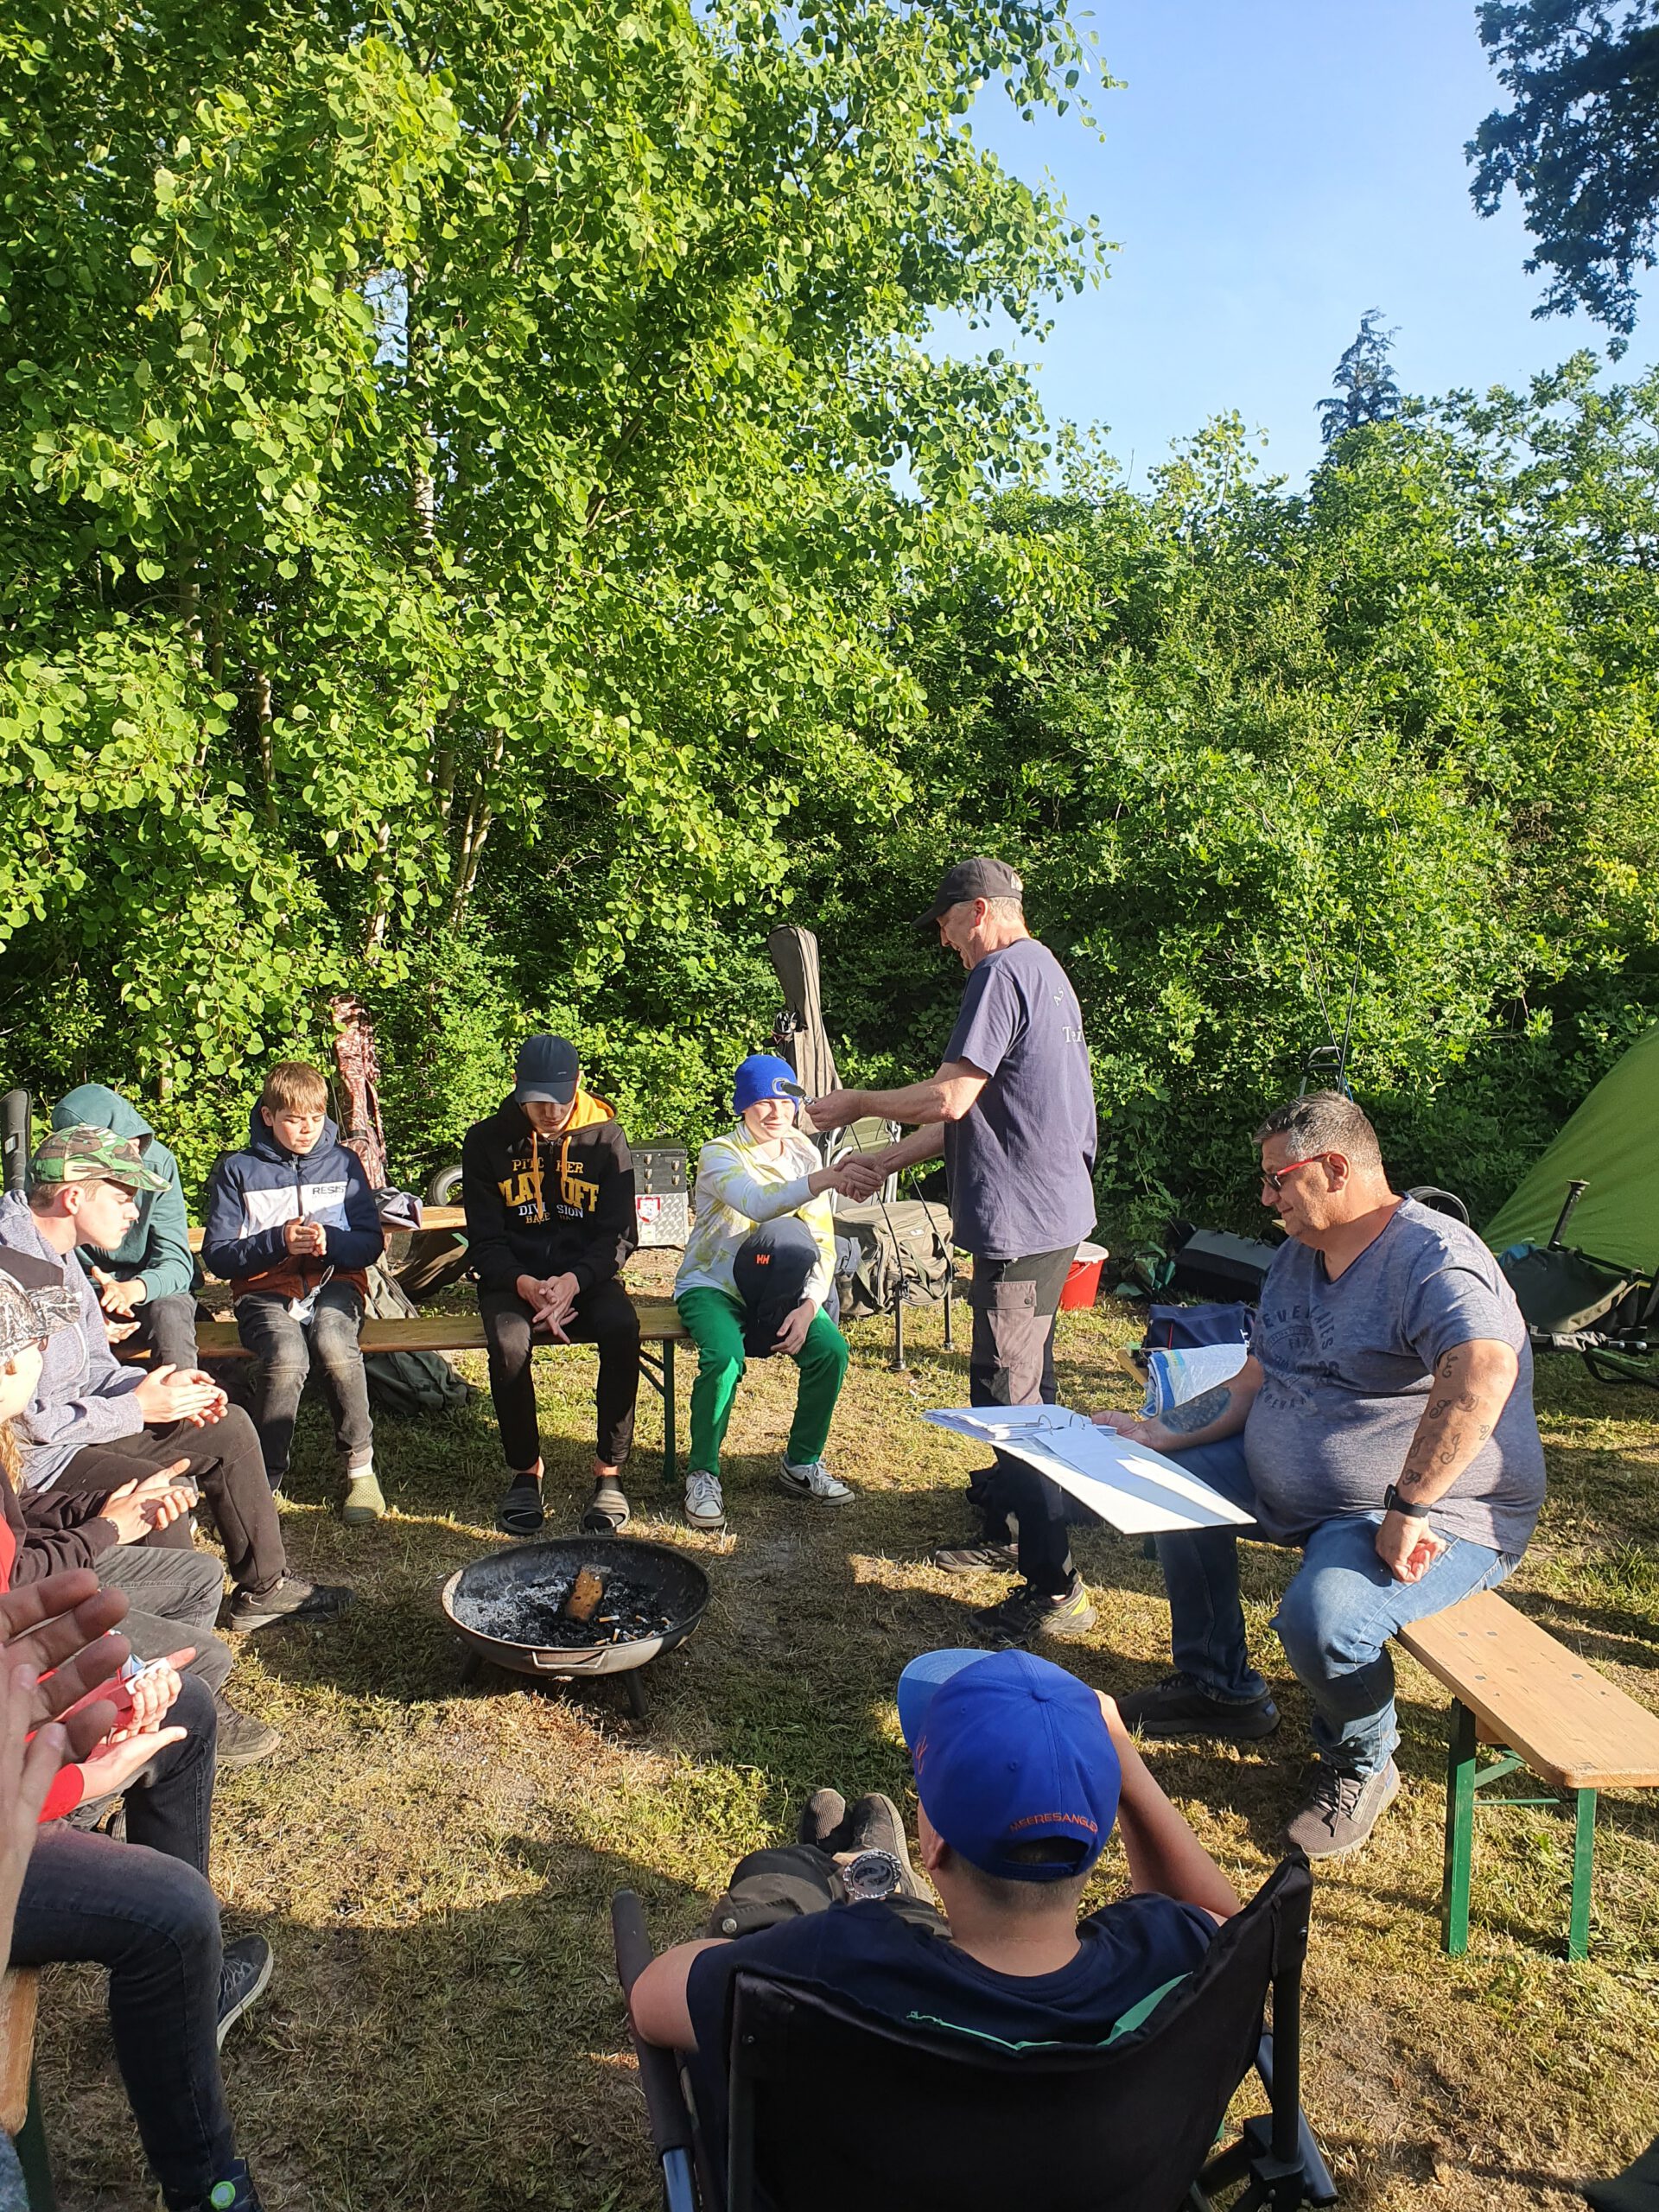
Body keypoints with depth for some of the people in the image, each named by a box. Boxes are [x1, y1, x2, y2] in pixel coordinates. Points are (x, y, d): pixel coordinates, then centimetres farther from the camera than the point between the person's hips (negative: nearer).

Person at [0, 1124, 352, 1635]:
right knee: (163, 1485, -30)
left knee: (230, 1429, 8)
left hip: (71, 1422, 11)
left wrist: (157, 1387, -4)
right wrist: (137, 1409, -20)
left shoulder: (59, 1252, 7)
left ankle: (263, 1587, 18)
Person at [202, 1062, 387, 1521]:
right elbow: (217, 1255, 2)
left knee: (334, 1346, -35)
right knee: (286, 1358, -35)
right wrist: (278, 1242, -15)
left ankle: (359, 1467, -17)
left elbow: (371, 1242, 7)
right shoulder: (237, 1170, 7)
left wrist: (330, 1241, -14)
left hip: (334, 1282, 1)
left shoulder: (342, 1163, 11)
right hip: (265, 1290, -1)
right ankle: (264, 1479, -19)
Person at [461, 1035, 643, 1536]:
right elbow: (484, 1241, 0)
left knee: (622, 1329, -33)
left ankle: (609, 1471, -18)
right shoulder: (487, 1141, 1)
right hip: (514, 1278, 0)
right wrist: (524, 1284, -21)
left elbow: (620, 1235, -3)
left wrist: (574, 1281, -22)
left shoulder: (604, 1137, 0)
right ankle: (524, 1471, -9)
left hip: (587, 1274, 0)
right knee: (509, 1343, -33)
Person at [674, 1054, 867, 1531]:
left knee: (830, 1349, -21)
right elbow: (759, 1204, -37)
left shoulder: (804, 1156, 2)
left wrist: (809, 1305, -17)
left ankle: (802, 1463, 1)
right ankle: (703, 1474, -11)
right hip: (712, 1286, -4)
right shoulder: (719, 1155, -14)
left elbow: (822, 1244, 0)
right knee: (725, 1358, -33)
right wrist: (821, 1180, -53)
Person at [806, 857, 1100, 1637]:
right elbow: (978, 1114, 20)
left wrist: (859, 1102, -4)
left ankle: (1056, 1587, 0)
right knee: (1023, 1383, 19)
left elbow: (949, 1098, -20)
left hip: (1023, 1219, -11)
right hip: (1050, 1213, 11)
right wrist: (889, 1159, 18)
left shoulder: (1004, 972, -14)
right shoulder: (1044, 972, 18)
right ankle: (1004, 1527, 33)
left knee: (1009, 1395, -6)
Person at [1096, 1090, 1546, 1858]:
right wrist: (1165, 1432, 2)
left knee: (1321, 1617, -33)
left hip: (1440, 1516, -9)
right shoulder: (1297, 1256, 9)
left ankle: (1361, 1764, 3)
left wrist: (1407, 1510, -39)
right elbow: (1252, 1385, 15)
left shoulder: (1431, 1257, -23)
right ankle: (1217, 1688, 23)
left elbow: (1484, 1373, -42)